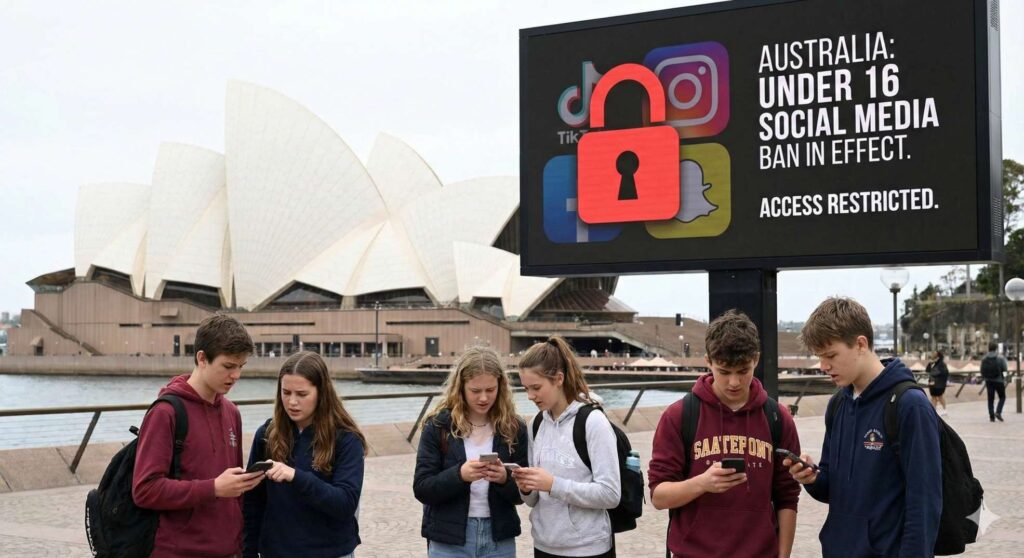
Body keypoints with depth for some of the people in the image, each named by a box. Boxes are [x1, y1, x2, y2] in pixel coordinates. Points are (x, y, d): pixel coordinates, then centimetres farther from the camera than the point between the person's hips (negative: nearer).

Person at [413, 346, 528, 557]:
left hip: (499, 539, 2)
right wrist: (459, 475, -24)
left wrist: (505, 479, -19)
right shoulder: (438, 426, -4)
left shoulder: (514, 428, 0)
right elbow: (422, 488, -7)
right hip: (448, 540, -2)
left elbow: (521, 494, 2)